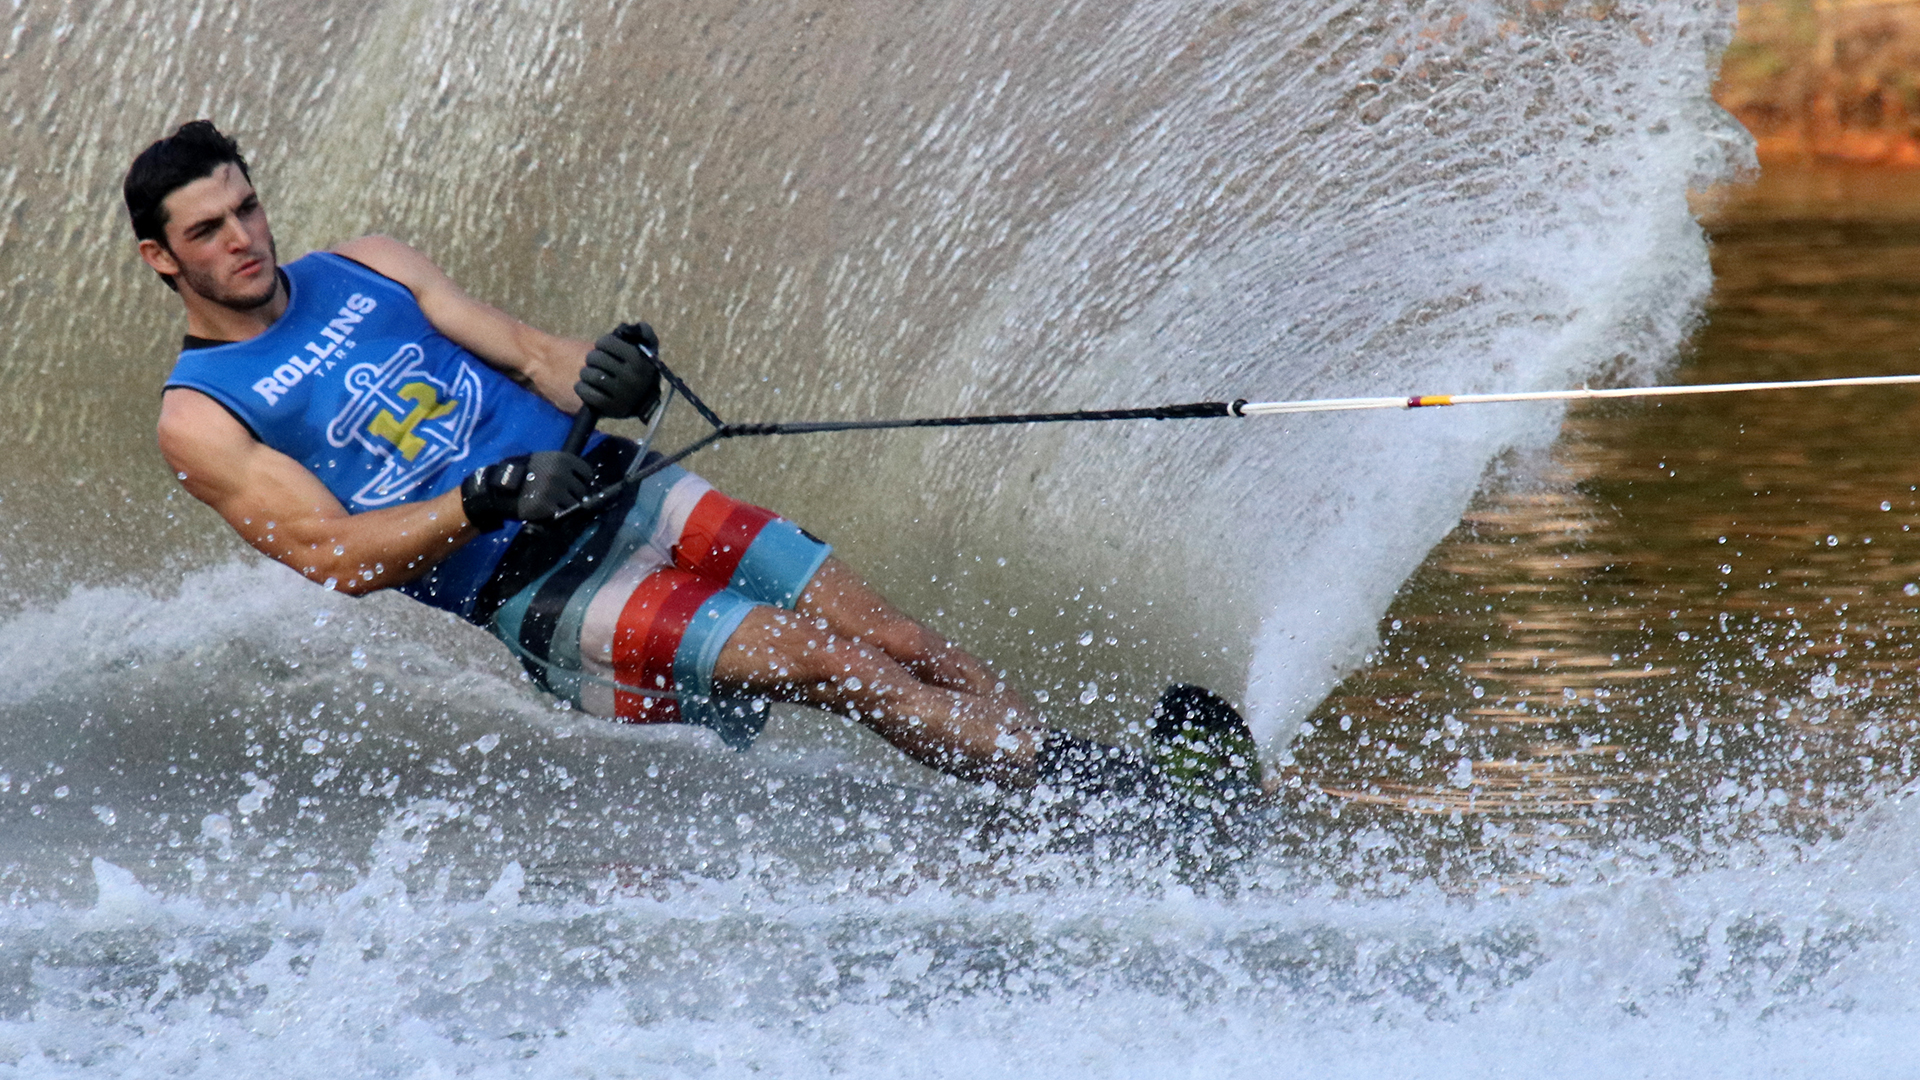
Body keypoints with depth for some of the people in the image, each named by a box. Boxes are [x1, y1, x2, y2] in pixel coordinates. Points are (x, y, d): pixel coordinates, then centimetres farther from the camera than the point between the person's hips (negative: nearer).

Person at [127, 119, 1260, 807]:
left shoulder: (362, 267, 14)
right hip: (537, 597, -5)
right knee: (839, 666, -20)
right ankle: (1117, 792, -23)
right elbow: (333, 553, -10)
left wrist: (595, 380, -13)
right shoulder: (200, 418, -1)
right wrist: (490, 499, -23)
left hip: (620, 495, 5)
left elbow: (519, 349, 10)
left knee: (902, 640, -9)